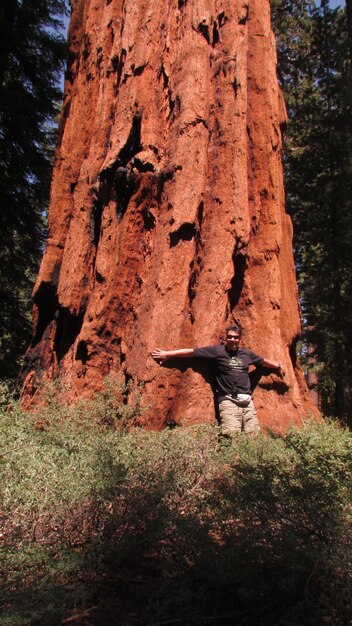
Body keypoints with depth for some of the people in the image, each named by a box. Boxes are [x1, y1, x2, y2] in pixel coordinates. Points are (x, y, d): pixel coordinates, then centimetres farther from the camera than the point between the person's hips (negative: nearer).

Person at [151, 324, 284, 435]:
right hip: (228, 400, -4)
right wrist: (167, 354, 2)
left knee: (254, 435, -4)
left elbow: (263, 361, 35)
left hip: (247, 401, 4)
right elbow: (192, 351, 2)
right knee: (232, 435, -21)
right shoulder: (218, 351, 3)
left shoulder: (247, 354, 16)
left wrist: (278, 366, 49)